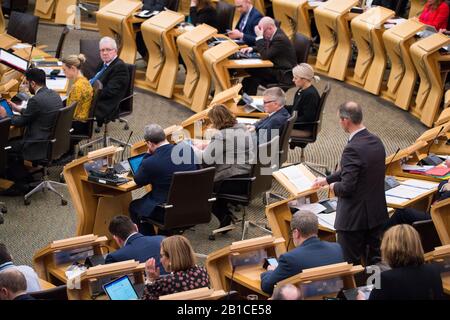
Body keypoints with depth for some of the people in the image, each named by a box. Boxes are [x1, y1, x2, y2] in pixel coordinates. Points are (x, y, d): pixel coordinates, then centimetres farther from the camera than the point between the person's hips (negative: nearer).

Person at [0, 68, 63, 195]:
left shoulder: (36, 100, -23)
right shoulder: (54, 94, 5)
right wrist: (18, 108, 26)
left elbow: (21, 122, -10)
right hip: (55, 142, 9)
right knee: (15, 141, 23)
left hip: (42, 147, -9)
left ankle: (21, 184, 14)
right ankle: (21, 177, 26)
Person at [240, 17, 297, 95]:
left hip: (283, 75, -10)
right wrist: (252, 48, 6)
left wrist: (259, 37, -23)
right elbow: (266, 48, 24)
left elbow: (265, 55, -25)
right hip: (275, 68, 10)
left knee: (251, 70, -19)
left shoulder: (280, 38, -22)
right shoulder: (275, 34, 7)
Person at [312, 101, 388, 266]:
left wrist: (334, 187, -3)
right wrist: (327, 179, 23)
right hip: (377, 214, 8)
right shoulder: (376, 141, 4)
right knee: (375, 262, 16)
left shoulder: (352, 149, -24)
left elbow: (347, 187, -25)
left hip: (354, 218, -8)